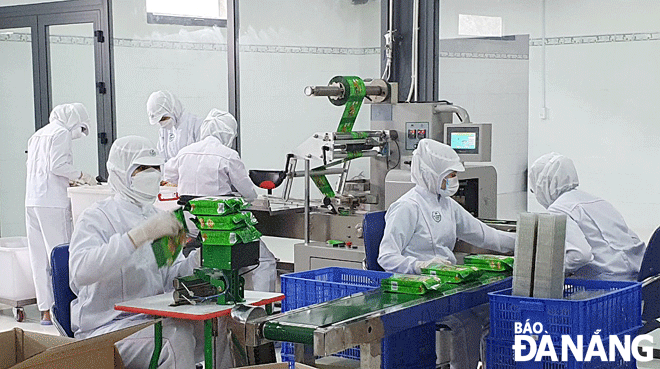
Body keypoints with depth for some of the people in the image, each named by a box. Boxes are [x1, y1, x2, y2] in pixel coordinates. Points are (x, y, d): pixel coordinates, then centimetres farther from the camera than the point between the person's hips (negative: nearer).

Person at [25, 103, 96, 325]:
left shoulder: (38, 134, 22)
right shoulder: (61, 132, -5)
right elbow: (57, 165, -15)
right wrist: (81, 176, -3)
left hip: (32, 200, 8)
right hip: (52, 201, -8)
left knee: (39, 258, 7)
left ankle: (45, 309, 10)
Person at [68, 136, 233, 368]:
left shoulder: (153, 216, 16)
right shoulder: (96, 217, -9)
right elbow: (81, 271, -30)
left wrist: (198, 259, -6)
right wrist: (141, 235, -36)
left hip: (153, 319, 7)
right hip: (106, 328, -7)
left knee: (221, 326, -13)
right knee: (177, 338, -32)